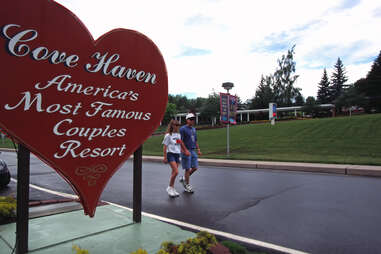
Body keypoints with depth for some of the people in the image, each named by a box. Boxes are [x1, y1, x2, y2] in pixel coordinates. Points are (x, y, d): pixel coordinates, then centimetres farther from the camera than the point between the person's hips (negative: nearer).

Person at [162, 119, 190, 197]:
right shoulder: (168, 135, -8)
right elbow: (165, 146, -7)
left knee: (174, 172, 9)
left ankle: (172, 189, 18)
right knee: (176, 172, -15)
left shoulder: (178, 135, 12)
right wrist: (165, 157, -11)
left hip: (177, 154, 6)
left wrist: (184, 151, 13)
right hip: (171, 154, -6)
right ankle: (170, 188, 0)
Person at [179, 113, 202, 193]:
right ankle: (187, 185, 12)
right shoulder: (183, 129, -8)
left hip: (193, 151, 7)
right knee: (188, 169, -2)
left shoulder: (193, 129, 15)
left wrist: (198, 150, 15)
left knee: (195, 167, 4)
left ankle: (184, 178, 25)